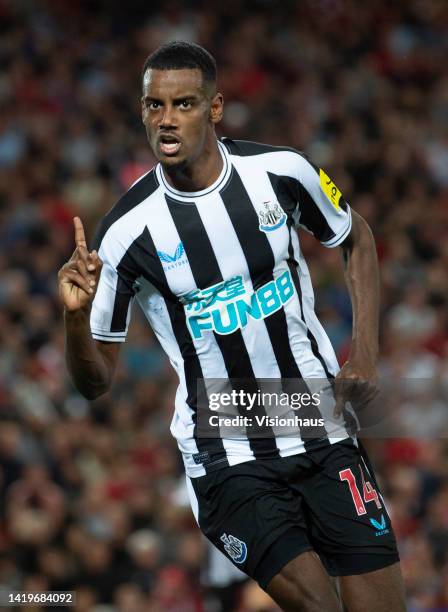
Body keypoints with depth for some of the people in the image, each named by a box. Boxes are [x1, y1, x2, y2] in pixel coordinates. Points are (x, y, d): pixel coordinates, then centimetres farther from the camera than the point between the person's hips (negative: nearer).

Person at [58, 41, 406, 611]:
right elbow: (96, 381, -5)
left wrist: (365, 349, 3)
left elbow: (357, 240, 15)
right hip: (227, 461, -3)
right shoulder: (126, 232, -12)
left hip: (322, 429, 3)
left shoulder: (281, 170, -6)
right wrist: (75, 315, -25)